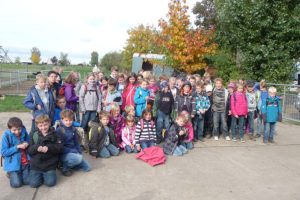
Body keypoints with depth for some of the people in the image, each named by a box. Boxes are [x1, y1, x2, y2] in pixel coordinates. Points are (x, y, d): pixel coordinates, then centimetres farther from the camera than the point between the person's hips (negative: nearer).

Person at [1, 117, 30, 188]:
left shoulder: (24, 133, -2)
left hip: (25, 163, 3)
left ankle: (21, 173, 27)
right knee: (16, 184, -9)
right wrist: (17, 147, -21)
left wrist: (27, 144, -8)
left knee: (27, 181, -4)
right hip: (14, 164, -3)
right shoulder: (6, 136, -10)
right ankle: (11, 173, 21)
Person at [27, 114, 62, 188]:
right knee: (33, 184, -7)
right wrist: (36, 148, -22)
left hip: (50, 165, -2)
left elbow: (60, 147, -9)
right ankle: (40, 175, 24)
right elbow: (29, 150, -1)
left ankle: (49, 174, 21)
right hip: (36, 165, 2)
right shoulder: (34, 135, 4)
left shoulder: (55, 134, -1)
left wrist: (49, 148, -25)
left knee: (50, 183, -11)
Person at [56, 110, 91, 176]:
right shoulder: (59, 130, -18)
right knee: (78, 158, -35)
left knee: (87, 167, 3)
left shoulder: (73, 129, 3)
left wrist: (79, 152, -2)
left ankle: (68, 164, 14)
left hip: (73, 153, 7)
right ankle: (64, 168, -7)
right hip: (63, 154, -7)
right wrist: (74, 151, -21)